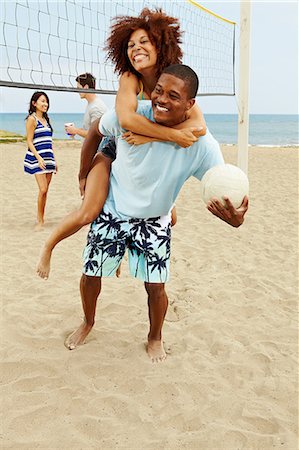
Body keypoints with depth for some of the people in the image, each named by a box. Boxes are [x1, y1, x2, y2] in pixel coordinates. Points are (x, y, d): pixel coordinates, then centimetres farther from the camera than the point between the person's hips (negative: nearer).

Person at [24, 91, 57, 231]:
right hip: (37, 158, -7)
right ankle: (40, 221, -3)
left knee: (45, 190, 6)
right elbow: (29, 141, -9)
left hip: (48, 158, 7)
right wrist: (39, 158, -20)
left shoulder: (45, 119, 16)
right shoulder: (32, 119, -5)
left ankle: (41, 218, 14)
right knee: (43, 189, -12)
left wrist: (54, 160, 18)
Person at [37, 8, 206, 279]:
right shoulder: (130, 79, -22)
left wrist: (149, 136, -42)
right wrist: (173, 135, -43)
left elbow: (199, 127, -33)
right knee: (88, 213, -21)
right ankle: (48, 246, 9)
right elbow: (126, 118, -41)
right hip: (115, 152, -3)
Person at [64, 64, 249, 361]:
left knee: (156, 286, -1)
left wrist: (236, 216, -51)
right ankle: (88, 323, 40)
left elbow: (226, 190, -27)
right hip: (112, 210, 1)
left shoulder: (202, 145, -27)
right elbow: (95, 133, -3)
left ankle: (155, 338, 30)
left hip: (155, 222, -1)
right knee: (90, 273, 9)